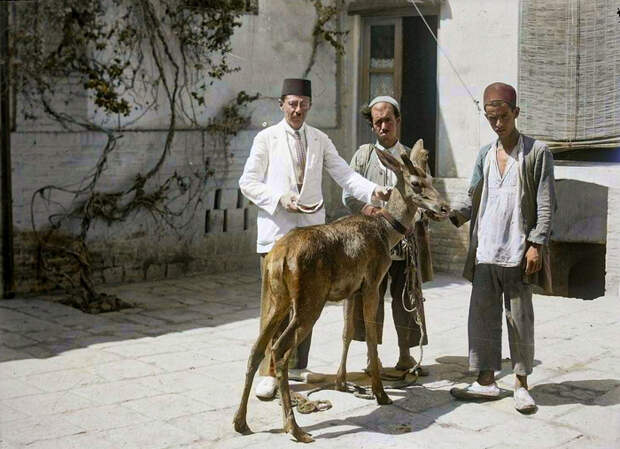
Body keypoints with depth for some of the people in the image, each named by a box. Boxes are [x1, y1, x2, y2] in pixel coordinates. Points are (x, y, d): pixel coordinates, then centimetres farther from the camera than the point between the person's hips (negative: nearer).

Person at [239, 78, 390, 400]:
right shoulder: (266, 138, 2)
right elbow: (248, 183, 0)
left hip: (311, 230, 4)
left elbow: (344, 174, 1)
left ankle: (297, 366, 21)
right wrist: (280, 199, -15)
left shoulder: (320, 140, 10)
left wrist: (372, 190, -16)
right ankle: (268, 372, 0)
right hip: (276, 231, -4)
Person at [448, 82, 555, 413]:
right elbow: (474, 198, 12)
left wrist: (537, 244, -11)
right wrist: (456, 214, -8)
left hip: (518, 252, -4)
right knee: (482, 315, 5)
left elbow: (545, 204, -3)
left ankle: (521, 384, 14)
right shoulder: (485, 155, 13)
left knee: (519, 318, 2)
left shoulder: (537, 152, 0)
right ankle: (486, 381, 14)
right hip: (485, 250, 4)